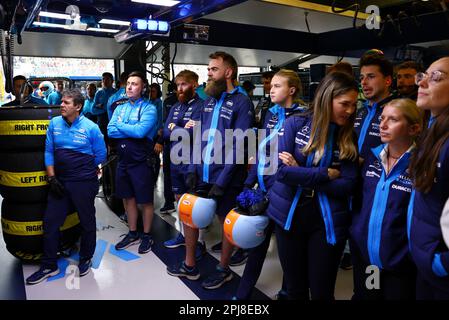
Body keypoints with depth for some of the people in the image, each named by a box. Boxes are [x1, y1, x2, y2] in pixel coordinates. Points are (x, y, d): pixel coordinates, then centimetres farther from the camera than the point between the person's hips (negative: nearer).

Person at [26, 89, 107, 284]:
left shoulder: (91, 128, -10)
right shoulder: (54, 123, 3)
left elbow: (100, 156, -2)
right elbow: (49, 151, 6)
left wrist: (80, 168, 7)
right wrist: (52, 178, -1)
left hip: (84, 183, -4)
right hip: (60, 182, 4)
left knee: (87, 222, 10)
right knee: (50, 222, 8)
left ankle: (85, 260, 32)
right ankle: (49, 266, 24)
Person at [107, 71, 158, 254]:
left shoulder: (149, 108, -9)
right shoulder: (120, 108, 9)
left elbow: (141, 131, -24)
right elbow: (110, 131, -3)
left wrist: (120, 125, -9)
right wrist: (132, 131, -16)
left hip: (141, 162, -6)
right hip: (123, 160, 6)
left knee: (145, 201, 6)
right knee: (128, 198, 16)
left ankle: (147, 236, 24)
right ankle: (132, 234, 33)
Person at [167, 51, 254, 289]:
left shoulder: (242, 102, -11)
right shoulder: (209, 100, 10)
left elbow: (237, 147, -16)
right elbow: (200, 138, 11)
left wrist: (221, 181, -19)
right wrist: (193, 169, 2)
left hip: (225, 179, -7)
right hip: (201, 174, 7)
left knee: (227, 222, 10)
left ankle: (223, 269, 32)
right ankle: (190, 265, 34)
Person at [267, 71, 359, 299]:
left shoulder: (348, 138, 0)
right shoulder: (295, 124, -6)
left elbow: (347, 185, -9)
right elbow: (281, 170, -16)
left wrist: (300, 174, -15)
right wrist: (326, 174, -14)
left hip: (327, 222, 1)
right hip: (289, 216, 0)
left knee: (321, 292, 11)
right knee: (295, 289, 16)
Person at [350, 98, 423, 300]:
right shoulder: (373, 157, 2)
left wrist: (413, 254, -16)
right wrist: (355, 230, 6)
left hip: (399, 263, -5)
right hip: (363, 255, 5)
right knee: (363, 296, 22)